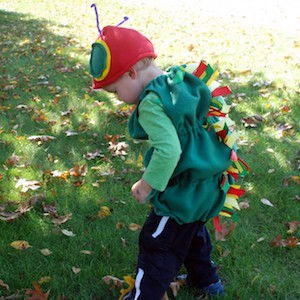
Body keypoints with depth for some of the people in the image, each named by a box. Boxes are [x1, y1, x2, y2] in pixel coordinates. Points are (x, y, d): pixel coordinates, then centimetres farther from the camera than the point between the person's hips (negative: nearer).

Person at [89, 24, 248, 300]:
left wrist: (146, 185, -19)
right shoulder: (181, 80, 1)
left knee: (157, 247, 9)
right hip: (209, 185, 9)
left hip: (183, 194, -9)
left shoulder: (151, 103, -25)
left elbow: (169, 150, -33)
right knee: (192, 231, 32)